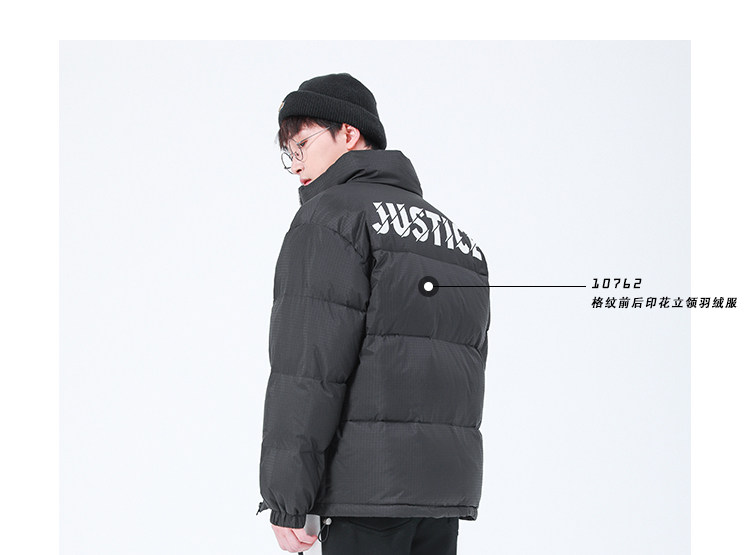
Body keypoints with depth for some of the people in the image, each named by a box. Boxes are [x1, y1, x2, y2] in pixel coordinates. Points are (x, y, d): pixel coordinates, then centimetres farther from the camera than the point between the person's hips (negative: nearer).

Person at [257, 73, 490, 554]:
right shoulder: (454, 233, 23)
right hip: (450, 486, 8)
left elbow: (310, 365, -13)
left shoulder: (332, 213, -3)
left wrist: (286, 498, -14)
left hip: (369, 484, -8)